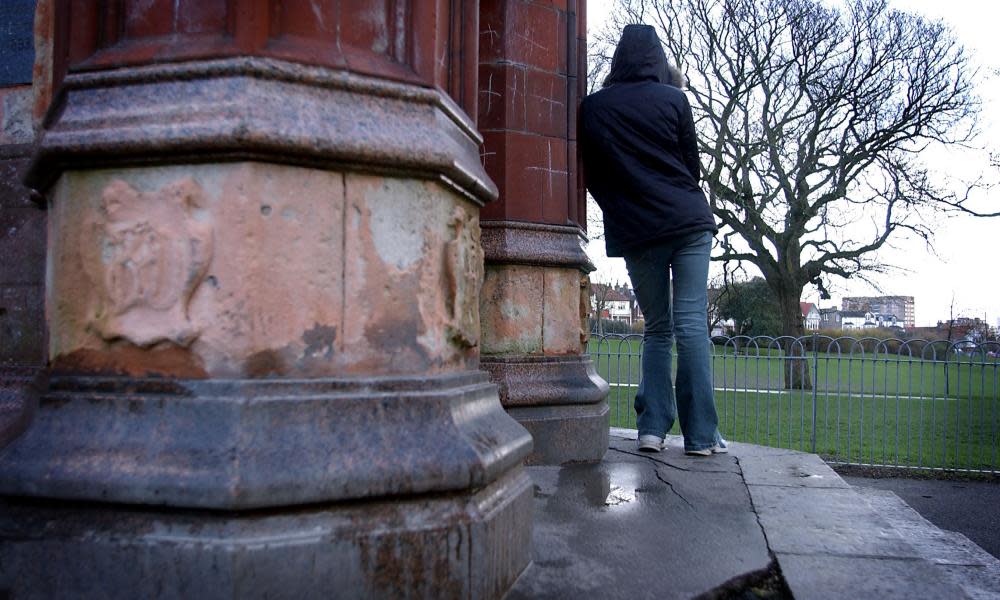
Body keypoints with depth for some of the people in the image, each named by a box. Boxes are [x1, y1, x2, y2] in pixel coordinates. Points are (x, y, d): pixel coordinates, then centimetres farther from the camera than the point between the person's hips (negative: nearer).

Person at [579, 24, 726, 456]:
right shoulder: (672, 99, 3)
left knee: (656, 328, 12)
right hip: (688, 221, -1)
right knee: (692, 323, -2)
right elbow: (692, 166, 8)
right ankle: (701, 434, -1)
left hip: (636, 233, 2)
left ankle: (652, 428, 4)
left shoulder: (592, 107, 7)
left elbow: (592, 176, 10)